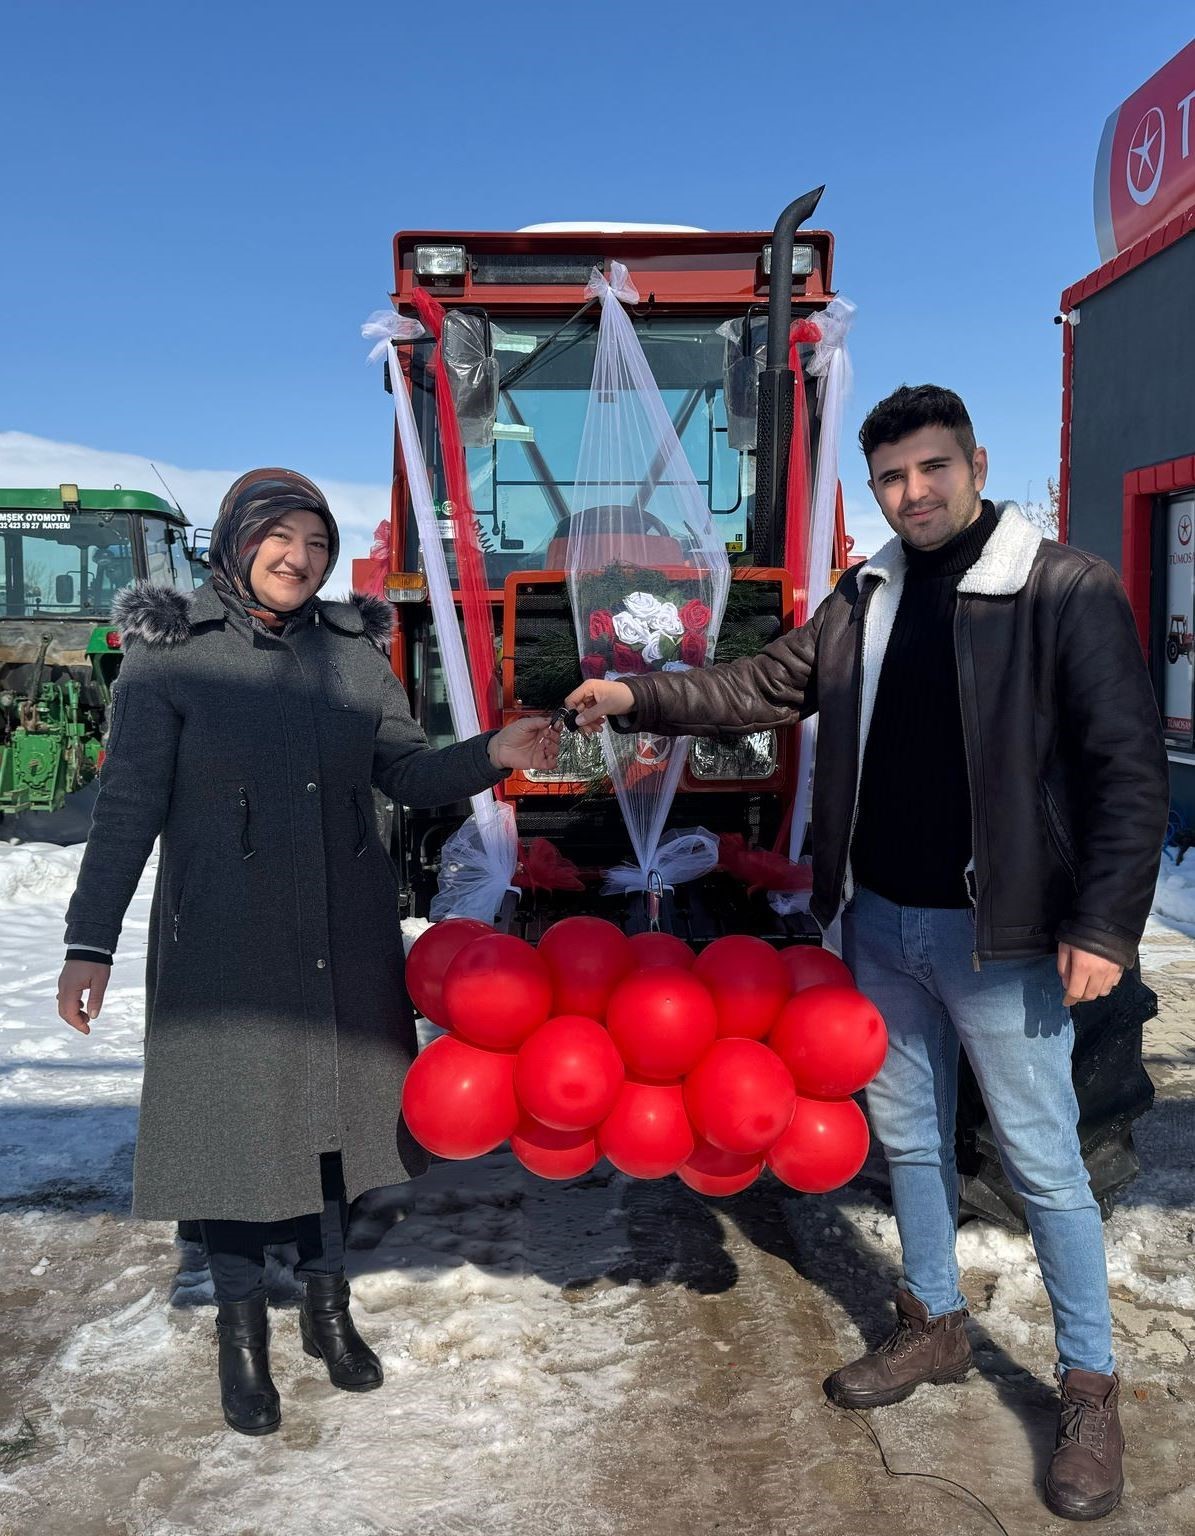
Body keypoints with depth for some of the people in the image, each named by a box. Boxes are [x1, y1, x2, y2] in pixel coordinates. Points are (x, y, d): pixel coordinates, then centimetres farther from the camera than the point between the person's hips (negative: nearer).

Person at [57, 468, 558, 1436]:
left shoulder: (354, 649, 6)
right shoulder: (171, 649, -4)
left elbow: (409, 773, 4)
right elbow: (129, 805, -6)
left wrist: (492, 756, -15)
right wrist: (91, 940, -10)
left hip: (346, 938, 4)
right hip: (223, 939, -3)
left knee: (334, 1107, 12)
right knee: (236, 1118, 5)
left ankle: (328, 1303, 33)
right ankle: (242, 1330, 25)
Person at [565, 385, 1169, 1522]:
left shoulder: (1068, 589, -11)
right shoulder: (863, 600, 6)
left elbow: (1128, 768, -13)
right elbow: (764, 688, 13)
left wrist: (1103, 927, -17)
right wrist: (640, 698, 2)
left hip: (998, 933, -5)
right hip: (880, 924, 6)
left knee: (1043, 1162, 5)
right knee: (908, 1138, 18)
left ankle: (1089, 1386, 25)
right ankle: (934, 1326, 39)